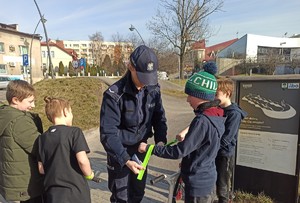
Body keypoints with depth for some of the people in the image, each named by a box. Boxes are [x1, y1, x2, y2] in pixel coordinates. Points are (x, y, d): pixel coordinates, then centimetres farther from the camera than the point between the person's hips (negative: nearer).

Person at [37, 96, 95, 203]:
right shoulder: (74, 132, -14)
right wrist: (89, 174, -3)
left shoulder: (43, 137, 3)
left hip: (52, 194, 5)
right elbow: (82, 160, -22)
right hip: (75, 192, -5)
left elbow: (41, 169, 5)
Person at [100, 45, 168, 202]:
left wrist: (161, 140, -15)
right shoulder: (114, 94, -23)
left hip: (141, 148, 4)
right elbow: (108, 133, -23)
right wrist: (125, 160, -31)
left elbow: (159, 117, 1)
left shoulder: (153, 89, -9)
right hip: (120, 150, -4)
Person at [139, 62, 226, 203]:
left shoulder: (202, 121, -28)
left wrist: (149, 148, -18)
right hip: (208, 177, 8)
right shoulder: (217, 116, -1)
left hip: (198, 182, -8)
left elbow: (179, 152, -25)